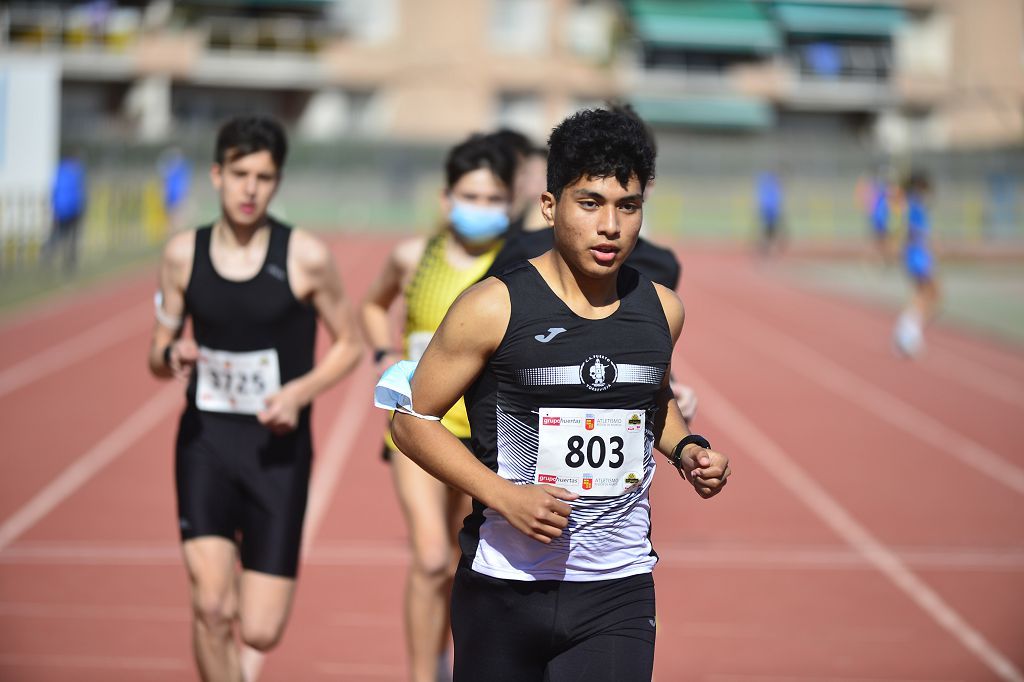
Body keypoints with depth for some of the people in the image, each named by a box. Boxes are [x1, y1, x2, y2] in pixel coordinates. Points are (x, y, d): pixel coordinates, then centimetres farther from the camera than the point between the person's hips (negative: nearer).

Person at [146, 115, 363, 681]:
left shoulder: (305, 258, -6)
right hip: (205, 441, 1)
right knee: (211, 608, -16)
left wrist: (299, 392, -13)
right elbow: (157, 359, 9)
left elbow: (348, 344, 4)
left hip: (277, 447, -1)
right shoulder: (184, 254, 1)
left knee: (260, 632, -2)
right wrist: (172, 355, -15)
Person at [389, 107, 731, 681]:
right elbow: (412, 419, -4)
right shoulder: (494, 307, -9)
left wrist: (686, 450, 6)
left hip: (620, 590, 3)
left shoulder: (662, 310, 6)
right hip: (505, 584, -2)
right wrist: (503, 495, -15)